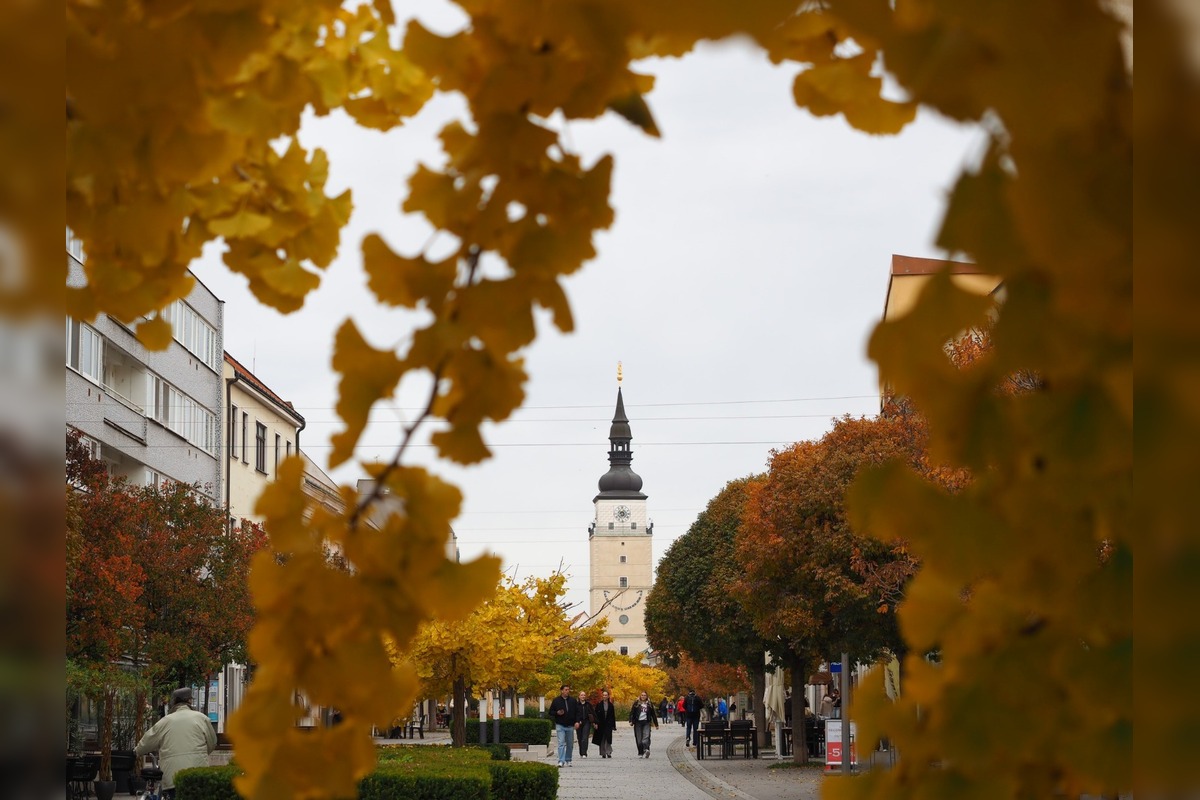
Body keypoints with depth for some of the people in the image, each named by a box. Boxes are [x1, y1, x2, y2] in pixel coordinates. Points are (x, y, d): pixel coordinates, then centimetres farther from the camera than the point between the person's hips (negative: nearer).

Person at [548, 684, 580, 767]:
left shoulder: (573, 701, 6)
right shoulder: (556, 701, 0)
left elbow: (577, 712, 9)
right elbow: (551, 712, 6)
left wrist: (577, 721, -4)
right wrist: (557, 713, -14)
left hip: (570, 726, 3)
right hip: (560, 725, -3)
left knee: (570, 744, 9)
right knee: (561, 743, -13)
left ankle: (568, 761, 21)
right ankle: (561, 761, -18)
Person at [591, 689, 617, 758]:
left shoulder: (611, 705, 5)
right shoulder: (599, 705, 2)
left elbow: (613, 716, 7)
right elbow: (595, 714, 1)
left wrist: (613, 725, 4)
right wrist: (596, 723, -9)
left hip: (608, 724, 0)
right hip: (601, 725, 0)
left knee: (608, 739, -11)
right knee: (602, 739, 3)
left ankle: (608, 752, -12)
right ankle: (603, 753, 10)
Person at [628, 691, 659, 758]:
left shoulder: (649, 704, 11)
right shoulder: (636, 703, 7)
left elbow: (653, 714, 16)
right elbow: (632, 712, 3)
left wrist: (656, 724, 18)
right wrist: (631, 721, -10)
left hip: (646, 723, 0)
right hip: (638, 722, 0)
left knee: (646, 736, -19)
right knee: (638, 738, 0)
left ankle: (646, 750, -35)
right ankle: (640, 753, 8)